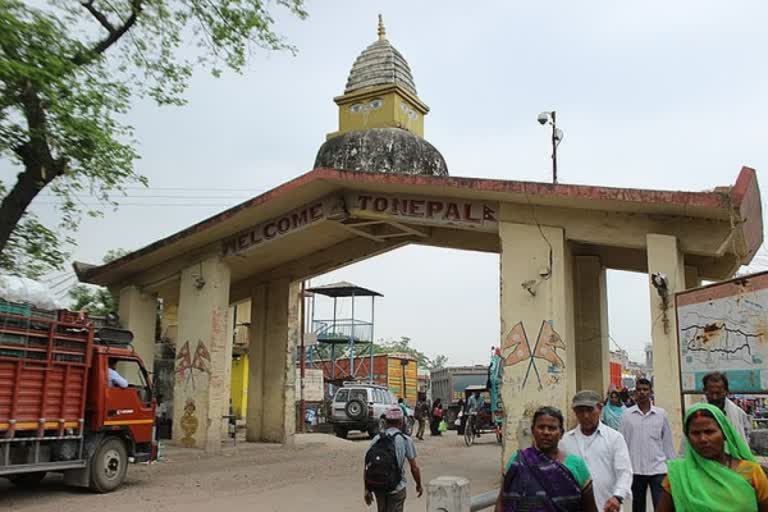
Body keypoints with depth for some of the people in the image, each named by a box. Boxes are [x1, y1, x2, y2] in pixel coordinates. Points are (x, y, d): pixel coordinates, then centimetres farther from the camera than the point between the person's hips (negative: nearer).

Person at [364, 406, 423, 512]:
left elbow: (367, 467, 0)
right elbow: (414, 468, -6)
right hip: (397, 488, -4)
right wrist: (419, 485, 10)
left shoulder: (376, 439, 2)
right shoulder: (405, 440, -7)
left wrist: (367, 489, 8)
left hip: (378, 488, 4)